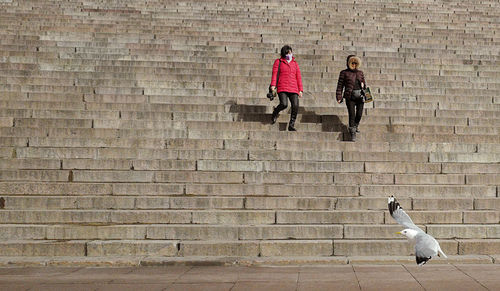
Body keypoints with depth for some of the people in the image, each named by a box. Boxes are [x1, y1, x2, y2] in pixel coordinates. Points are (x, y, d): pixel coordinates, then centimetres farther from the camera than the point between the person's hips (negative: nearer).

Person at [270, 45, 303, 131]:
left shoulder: (295, 63, 20)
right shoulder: (278, 62, 12)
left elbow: (298, 77, 18)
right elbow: (274, 73, 3)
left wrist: (300, 90, 10)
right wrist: (273, 85, -11)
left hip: (293, 89, 3)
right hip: (282, 88, -3)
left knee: (295, 106, -14)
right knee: (284, 104, -23)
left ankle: (291, 125, -5)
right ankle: (275, 113, 11)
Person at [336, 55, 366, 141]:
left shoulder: (360, 72, 16)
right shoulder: (344, 73, 4)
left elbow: (364, 84, 21)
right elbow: (340, 85, 1)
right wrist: (339, 97, -5)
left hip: (360, 95, 4)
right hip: (350, 96, -4)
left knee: (359, 114, 4)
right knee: (352, 114, -9)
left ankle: (355, 126, 34)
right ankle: (353, 134, -5)